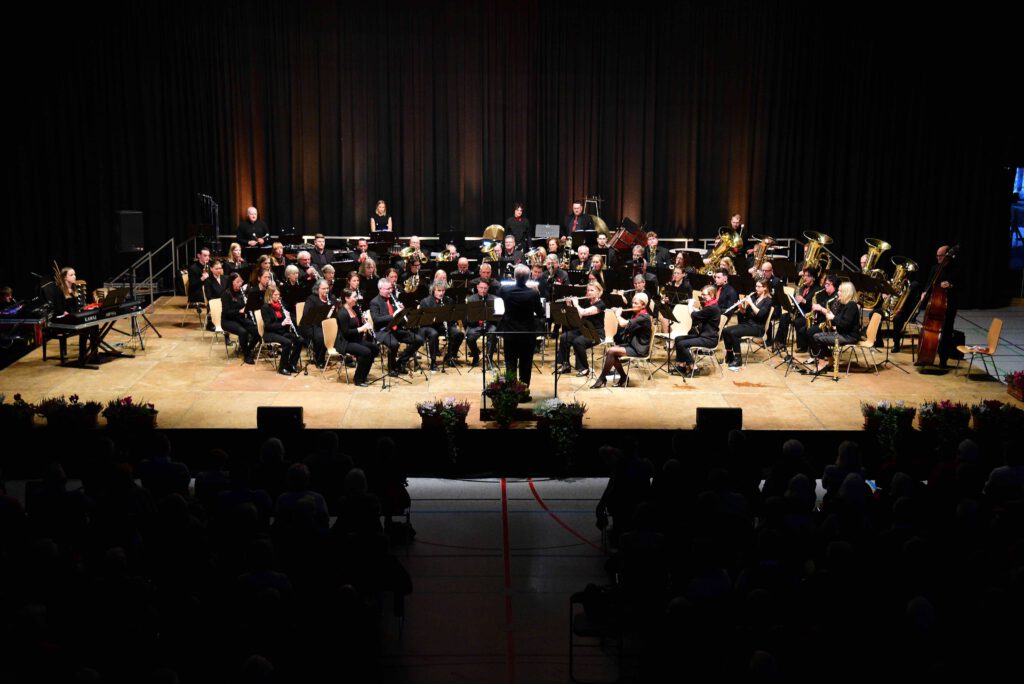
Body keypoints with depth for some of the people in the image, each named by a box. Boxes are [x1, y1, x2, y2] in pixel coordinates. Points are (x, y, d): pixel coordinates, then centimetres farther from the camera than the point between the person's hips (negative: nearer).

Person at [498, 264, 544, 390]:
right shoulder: (534, 293, -16)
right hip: (528, 334, -1)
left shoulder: (506, 290, -11)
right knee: (526, 365, 11)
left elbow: (498, 293, 15)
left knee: (510, 365, 9)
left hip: (510, 333, 1)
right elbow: (541, 313, -5)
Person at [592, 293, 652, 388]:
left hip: (639, 349, -9)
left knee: (611, 351, -21)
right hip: (630, 344, 9)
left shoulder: (644, 317, -17)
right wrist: (616, 312, 6)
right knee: (608, 350, -8)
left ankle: (602, 379, -9)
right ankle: (623, 378, 2)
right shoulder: (635, 314, 12)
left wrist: (618, 315, -8)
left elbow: (623, 324, -27)